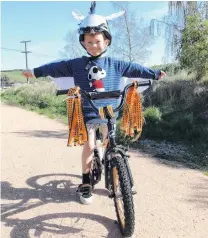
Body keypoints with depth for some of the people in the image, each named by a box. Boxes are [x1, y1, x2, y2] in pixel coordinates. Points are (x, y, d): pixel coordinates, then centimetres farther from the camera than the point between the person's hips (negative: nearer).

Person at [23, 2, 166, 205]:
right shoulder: (76, 64, 1)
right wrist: (36, 72, 8)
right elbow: (56, 67, 6)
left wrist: (154, 74, 13)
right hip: (87, 112, -1)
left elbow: (134, 69, 11)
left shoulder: (115, 64, 4)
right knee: (89, 146, -4)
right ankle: (86, 183, 10)